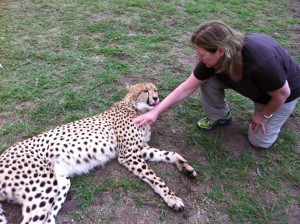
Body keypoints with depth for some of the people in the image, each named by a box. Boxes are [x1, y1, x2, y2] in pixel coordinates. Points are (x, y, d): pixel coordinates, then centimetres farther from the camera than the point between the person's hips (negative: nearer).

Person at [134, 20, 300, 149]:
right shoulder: (213, 57, -29)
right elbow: (187, 88, -20)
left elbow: (282, 94, -27)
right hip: (253, 86, 4)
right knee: (207, 79, -20)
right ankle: (219, 115, 6)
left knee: (260, 141, -3)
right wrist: (156, 111, -22)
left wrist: (264, 115, -9)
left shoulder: (262, 62, -45)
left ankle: (282, 113, 23)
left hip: (280, 92, -4)